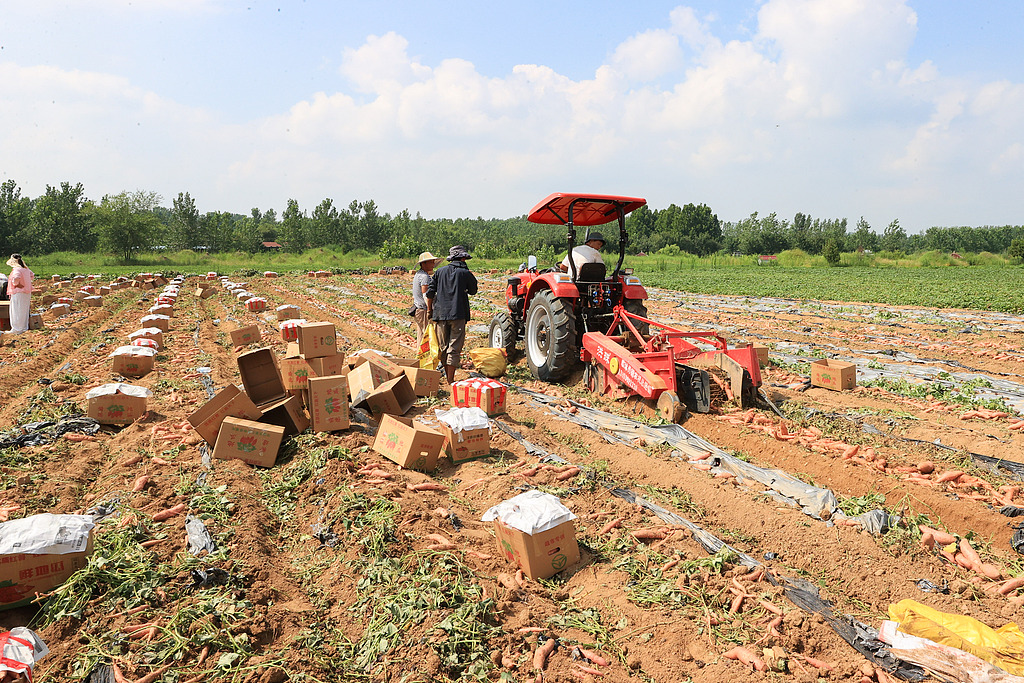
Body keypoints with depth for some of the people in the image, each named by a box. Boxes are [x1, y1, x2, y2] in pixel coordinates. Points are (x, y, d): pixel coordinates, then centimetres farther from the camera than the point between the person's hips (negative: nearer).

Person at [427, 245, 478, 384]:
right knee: (454, 348, -2)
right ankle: (450, 380, -5)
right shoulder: (465, 273, 0)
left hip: (441, 314, 4)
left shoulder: (441, 272, 8)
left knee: (443, 347, 12)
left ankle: (448, 377, 20)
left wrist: (430, 310, 19)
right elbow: (473, 290, 14)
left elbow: (430, 293, 7)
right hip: (458, 314, -3)